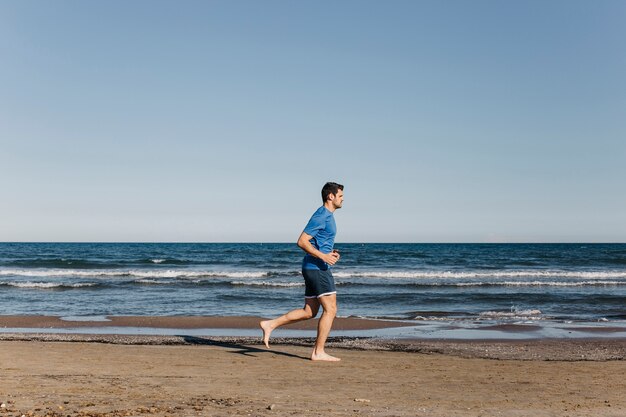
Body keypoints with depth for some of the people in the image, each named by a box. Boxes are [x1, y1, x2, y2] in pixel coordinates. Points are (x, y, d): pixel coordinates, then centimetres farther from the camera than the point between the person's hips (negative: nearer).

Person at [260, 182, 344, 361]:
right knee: (330, 310, -6)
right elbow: (302, 241, -19)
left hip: (314, 269, 10)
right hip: (317, 268, -10)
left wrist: (329, 253, 11)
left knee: (309, 312, 11)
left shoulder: (328, 216, 18)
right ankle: (318, 352, -2)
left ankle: (270, 324, 13)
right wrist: (323, 256, -23)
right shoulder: (321, 216, -13)